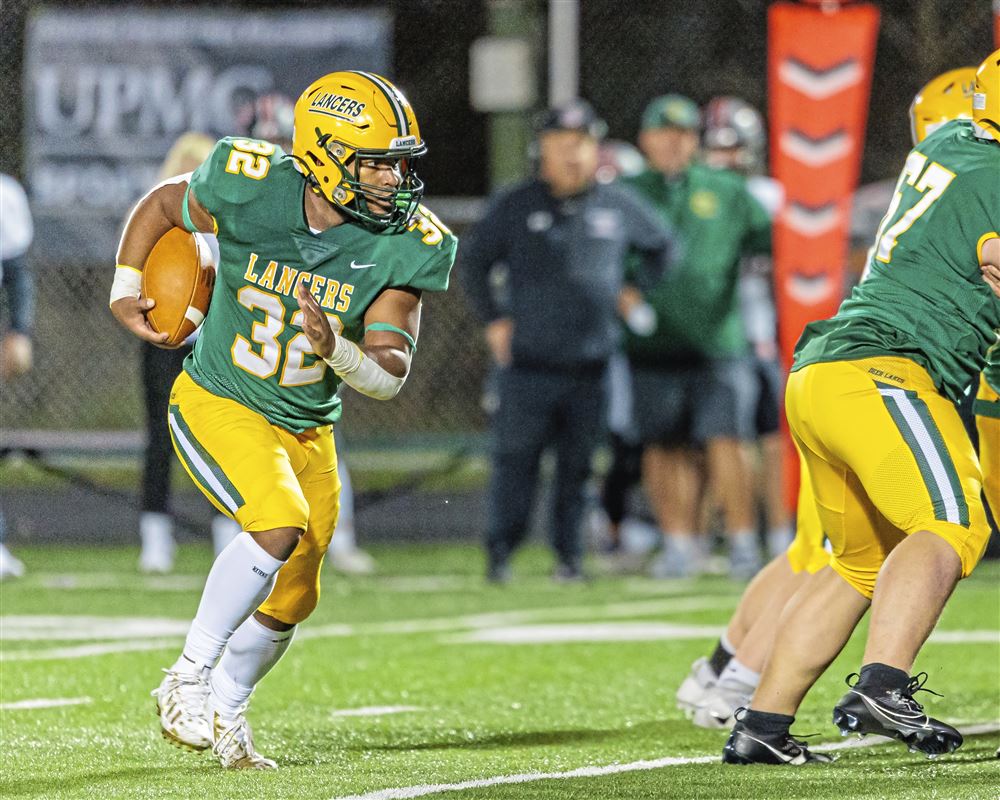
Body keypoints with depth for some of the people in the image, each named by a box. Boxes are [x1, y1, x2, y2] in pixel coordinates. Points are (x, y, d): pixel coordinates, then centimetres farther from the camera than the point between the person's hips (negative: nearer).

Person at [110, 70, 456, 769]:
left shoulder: (403, 246, -14)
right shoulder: (251, 192, -20)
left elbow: (391, 374, -15)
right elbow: (164, 204, 2)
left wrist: (335, 350, -34)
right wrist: (126, 288, -3)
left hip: (307, 430, 5)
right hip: (219, 405, -5)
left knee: (288, 603, 11)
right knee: (280, 524, -28)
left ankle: (220, 716, 34)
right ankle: (189, 676, -15)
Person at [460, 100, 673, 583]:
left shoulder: (617, 207, 8)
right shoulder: (515, 207, 3)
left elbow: (660, 246, 25)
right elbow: (473, 260, 11)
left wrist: (634, 289, 15)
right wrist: (493, 320, 6)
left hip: (592, 365, 2)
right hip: (528, 363, -2)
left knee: (578, 466, 4)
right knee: (515, 460, -4)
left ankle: (569, 554, 13)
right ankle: (500, 552, 6)